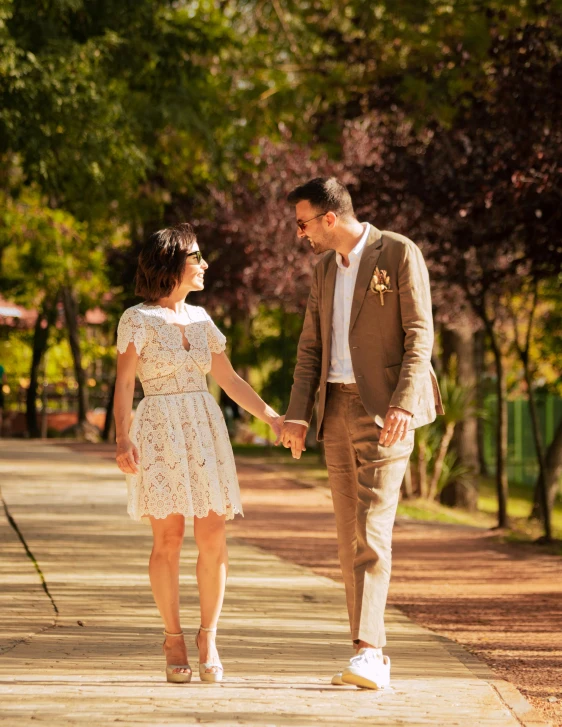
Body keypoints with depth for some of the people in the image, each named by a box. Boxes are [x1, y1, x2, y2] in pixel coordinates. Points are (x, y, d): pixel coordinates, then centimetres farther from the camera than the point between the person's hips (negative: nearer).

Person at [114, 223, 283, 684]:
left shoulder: (199, 318, 14)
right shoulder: (137, 319, -2)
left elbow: (228, 378, 18)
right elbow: (124, 383, -9)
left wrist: (272, 417, 11)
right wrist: (122, 439, -22)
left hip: (206, 432, 5)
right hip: (160, 433, -5)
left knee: (214, 538, -4)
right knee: (169, 538, -6)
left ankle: (208, 637, 5)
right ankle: (173, 638, 7)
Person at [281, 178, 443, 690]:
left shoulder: (399, 253, -6)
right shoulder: (325, 269, 16)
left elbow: (420, 335, -12)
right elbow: (311, 346, 15)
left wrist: (404, 403, -24)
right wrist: (297, 414, 3)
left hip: (385, 410, -7)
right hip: (338, 409, 7)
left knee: (371, 529, -17)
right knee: (350, 534, 6)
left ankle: (367, 652, -22)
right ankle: (373, 658, 10)